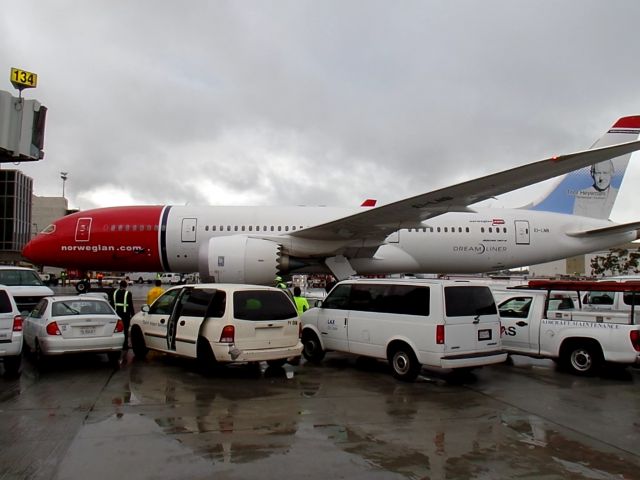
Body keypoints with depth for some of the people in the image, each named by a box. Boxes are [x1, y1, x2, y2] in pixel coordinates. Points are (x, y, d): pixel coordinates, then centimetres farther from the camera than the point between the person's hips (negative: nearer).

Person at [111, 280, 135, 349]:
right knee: (125, 329, 1)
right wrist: (132, 314, -2)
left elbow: (112, 304, 10)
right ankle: (125, 344, 2)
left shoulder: (115, 292, 6)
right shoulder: (128, 293, -9)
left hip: (117, 313, 5)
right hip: (125, 314, -5)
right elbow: (131, 305, -9)